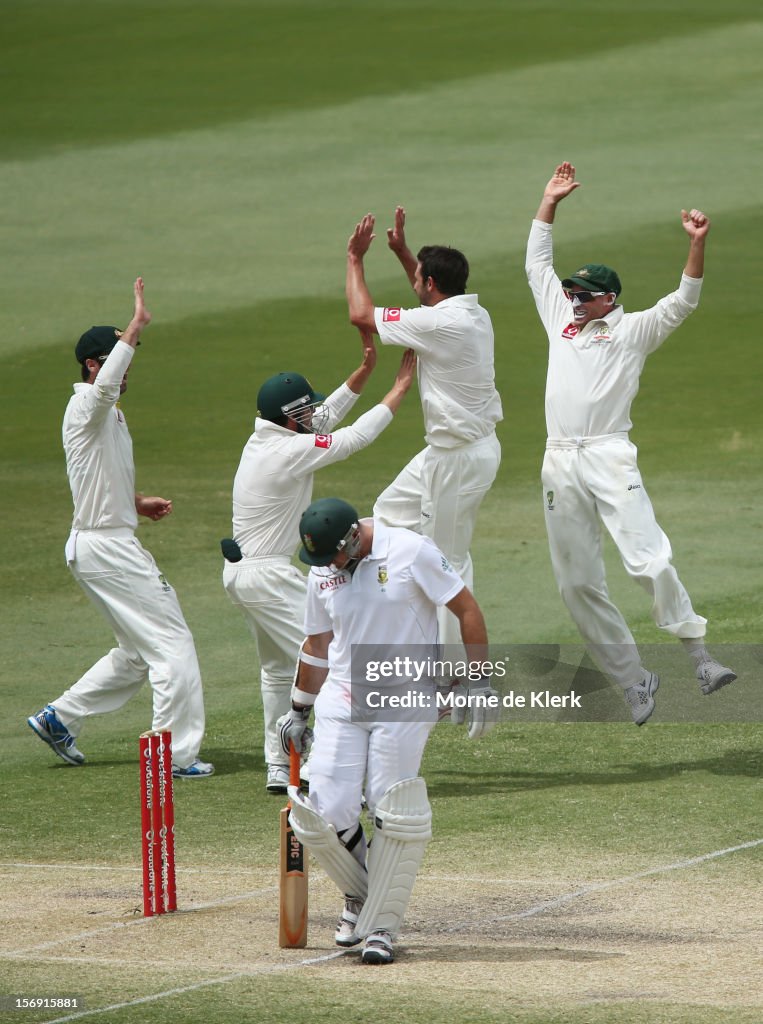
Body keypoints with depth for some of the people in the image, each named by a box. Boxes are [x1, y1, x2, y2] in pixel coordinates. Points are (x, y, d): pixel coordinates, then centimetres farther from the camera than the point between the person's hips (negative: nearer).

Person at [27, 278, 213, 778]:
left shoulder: (111, 413, 17)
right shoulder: (87, 408, -14)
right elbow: (105, 383, -39)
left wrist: (138, 503, 13)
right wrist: (136, 328, -39)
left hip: (116, 544, 10)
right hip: (104, 545, -10)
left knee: (139, 652, 18)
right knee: (173, 643, -8)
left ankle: (60, 717, 22)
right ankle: (177, 753, -7)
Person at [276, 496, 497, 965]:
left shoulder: (411, 552, -9)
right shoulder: (323, 571, 7)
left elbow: (467, 608, -5)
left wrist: (480, 682, -9)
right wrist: (298, 710, 25)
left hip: (404, 703, -4)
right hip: (340, 705, 4)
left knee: (394, 819, -10)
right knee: (324, 816, -6)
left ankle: (382, 925, 3)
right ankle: (360, 892, 23)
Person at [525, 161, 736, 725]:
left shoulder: (632, 330, 6)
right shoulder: (562, 320, 21)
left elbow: (683, 302, -6)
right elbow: (538, 264, 29)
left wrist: (698, 244, -19)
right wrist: (549, 203, 25)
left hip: (610, 456, -6)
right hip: (560, 463, 6)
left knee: (649, 561, -19)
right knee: (577, 583, 1)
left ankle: (700, 657, -15)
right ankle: (633, 679, 8)